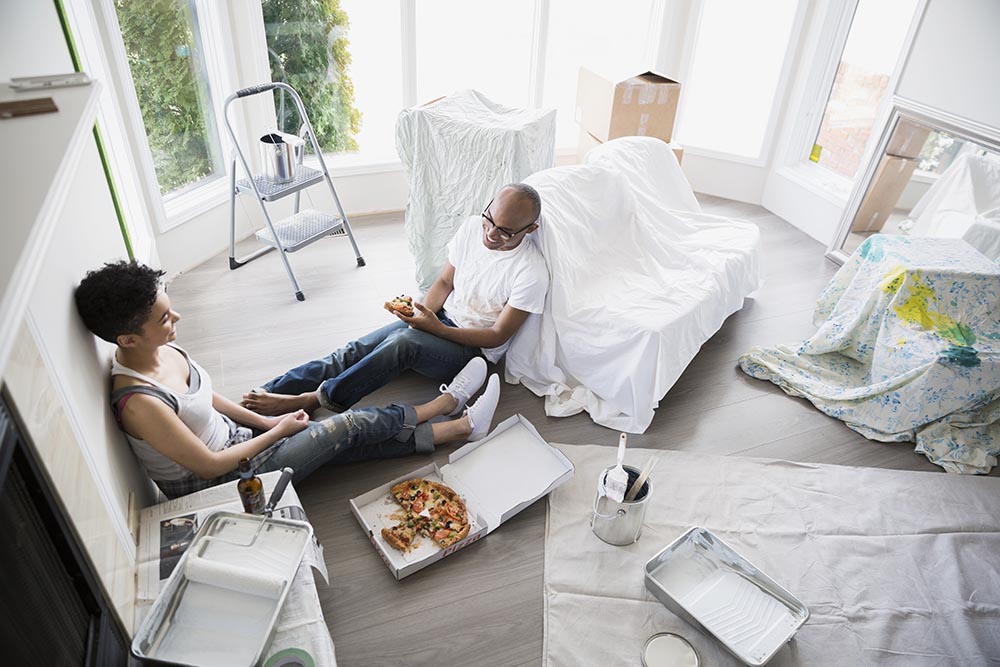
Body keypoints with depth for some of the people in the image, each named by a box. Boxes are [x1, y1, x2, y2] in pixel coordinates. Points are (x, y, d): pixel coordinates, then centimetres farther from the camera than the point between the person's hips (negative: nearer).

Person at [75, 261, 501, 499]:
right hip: (218, 484, -8)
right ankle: (446, 405, 7)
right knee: (347, 426, -11)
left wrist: (265, 421, 5)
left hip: (234, 441, 8)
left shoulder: (158, 350, -6)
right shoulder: (139, 402, -32)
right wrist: (278, 431, -14)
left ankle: (457, 427, 6)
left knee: (354, 441, -3)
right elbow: (210, 465, -25)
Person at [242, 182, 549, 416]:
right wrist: (422, 316, -13)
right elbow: (445, 281, 7)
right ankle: (266, 394, -16)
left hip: (474, 348, -6)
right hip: (442, 318, 6)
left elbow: (497, 336, -16)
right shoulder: (473, 226, -3)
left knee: (403, 342, -34)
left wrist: (434, 329, -25)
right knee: (356, 349, -12)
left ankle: (308, 401, -25)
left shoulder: (532, 273, -21)